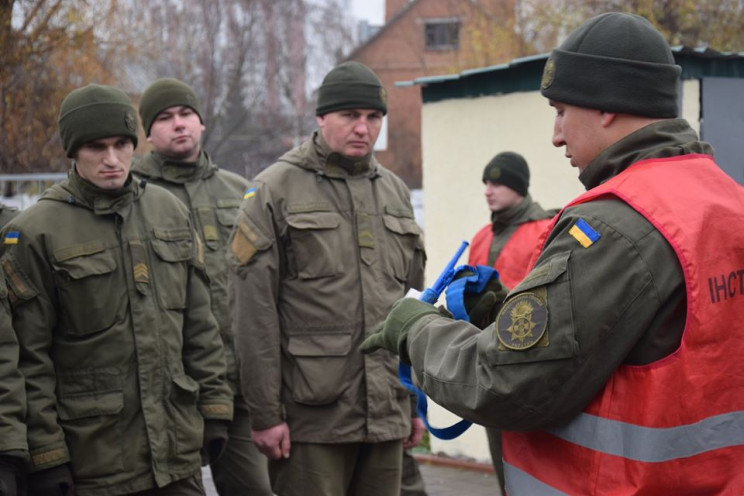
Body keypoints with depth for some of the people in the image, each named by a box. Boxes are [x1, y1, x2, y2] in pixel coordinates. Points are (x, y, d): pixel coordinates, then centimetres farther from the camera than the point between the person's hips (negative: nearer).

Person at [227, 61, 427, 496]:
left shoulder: (395, 192, 15)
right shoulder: (276, 190, -2)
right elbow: (255, 312, -7)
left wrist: (418, 401, 15)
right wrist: (265, 413, -11)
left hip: (387, 413, 5)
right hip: (311, 416, -5)